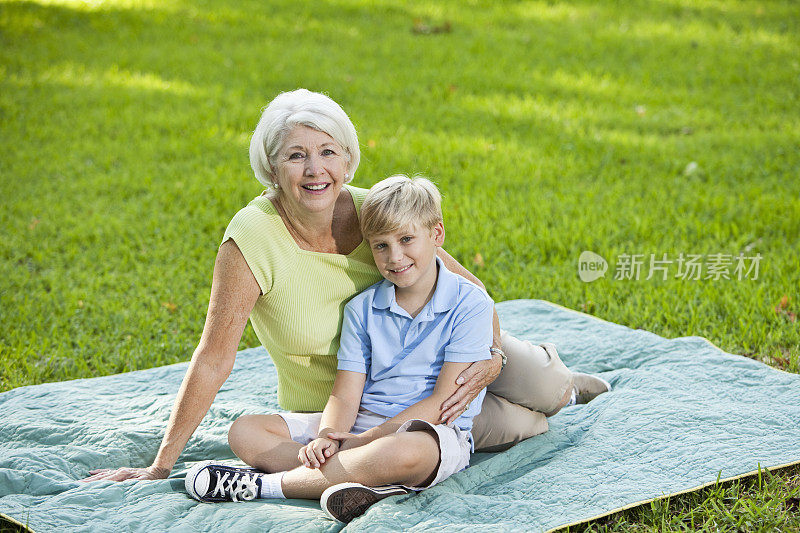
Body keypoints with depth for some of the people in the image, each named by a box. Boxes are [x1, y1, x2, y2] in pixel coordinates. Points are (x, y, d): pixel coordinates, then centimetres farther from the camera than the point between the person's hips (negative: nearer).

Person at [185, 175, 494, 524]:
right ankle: (369, 480, -32)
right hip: (361, 423, 5)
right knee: (244, 431, -10)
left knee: (407, 451, -43)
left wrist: (366, 439, -17)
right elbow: (346, 394, 2)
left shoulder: (471, 305, -4)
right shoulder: (361, 308, 10)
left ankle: (260, 485, -28)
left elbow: (444, 401, -10)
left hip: (433, 433, -5)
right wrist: (327, 438, -21)